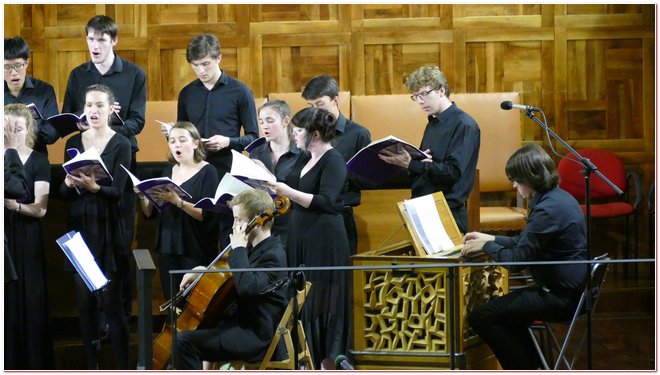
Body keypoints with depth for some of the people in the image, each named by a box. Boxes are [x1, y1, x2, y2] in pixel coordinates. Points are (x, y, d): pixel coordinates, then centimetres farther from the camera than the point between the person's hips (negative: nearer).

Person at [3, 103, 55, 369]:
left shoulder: (38, 161, -1)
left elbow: (41, 208, -9)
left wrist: (15, 205, -27)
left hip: (27, 242, -1)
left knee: (30, 302, -1)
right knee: (6, 302, -2)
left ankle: (34, 365, 5)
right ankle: (10, 363, 5)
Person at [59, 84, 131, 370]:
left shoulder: (121, 145, -3)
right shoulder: (73, 143, 8)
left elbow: (117, 192, -11)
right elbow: (64, 194, 6)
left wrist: (94, 187, -30)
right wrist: (68, 184, -16)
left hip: (107, 231, -4)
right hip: (79, 230, 4)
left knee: (111, 301, -5)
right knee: (84, 302, 5)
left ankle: (122, 368, 0)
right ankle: (90, 365, 11)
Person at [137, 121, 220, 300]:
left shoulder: (207, 172, -5)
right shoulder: (168, 172, 12)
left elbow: (207, 215, -16)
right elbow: (150, 213, 13)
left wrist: (177, 201, -27)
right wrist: (143, 196, -6)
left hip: (196, 253, -5)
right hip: (168, 250, 5)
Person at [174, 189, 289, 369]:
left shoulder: (273, 255, -18)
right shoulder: (252, 249, 11)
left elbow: (247, 286, -35)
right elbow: (230, 273, 30)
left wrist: (238, 249, -23)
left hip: (257, 337, -11)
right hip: (242, 324, 11)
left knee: (185, 341, -20)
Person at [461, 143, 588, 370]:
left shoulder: (547, 209, -22)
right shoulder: (558, 197, 10)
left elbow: (517, 260, -20)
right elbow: (526, 242, 22)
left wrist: (486, 246, -4)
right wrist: (491, 239, 18)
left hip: (562, 297, -11)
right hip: (568, 286, 11)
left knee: (480, 317, -10)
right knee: (504, 307, 29)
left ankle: (525, 368, 2)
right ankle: (535, 363, 31)